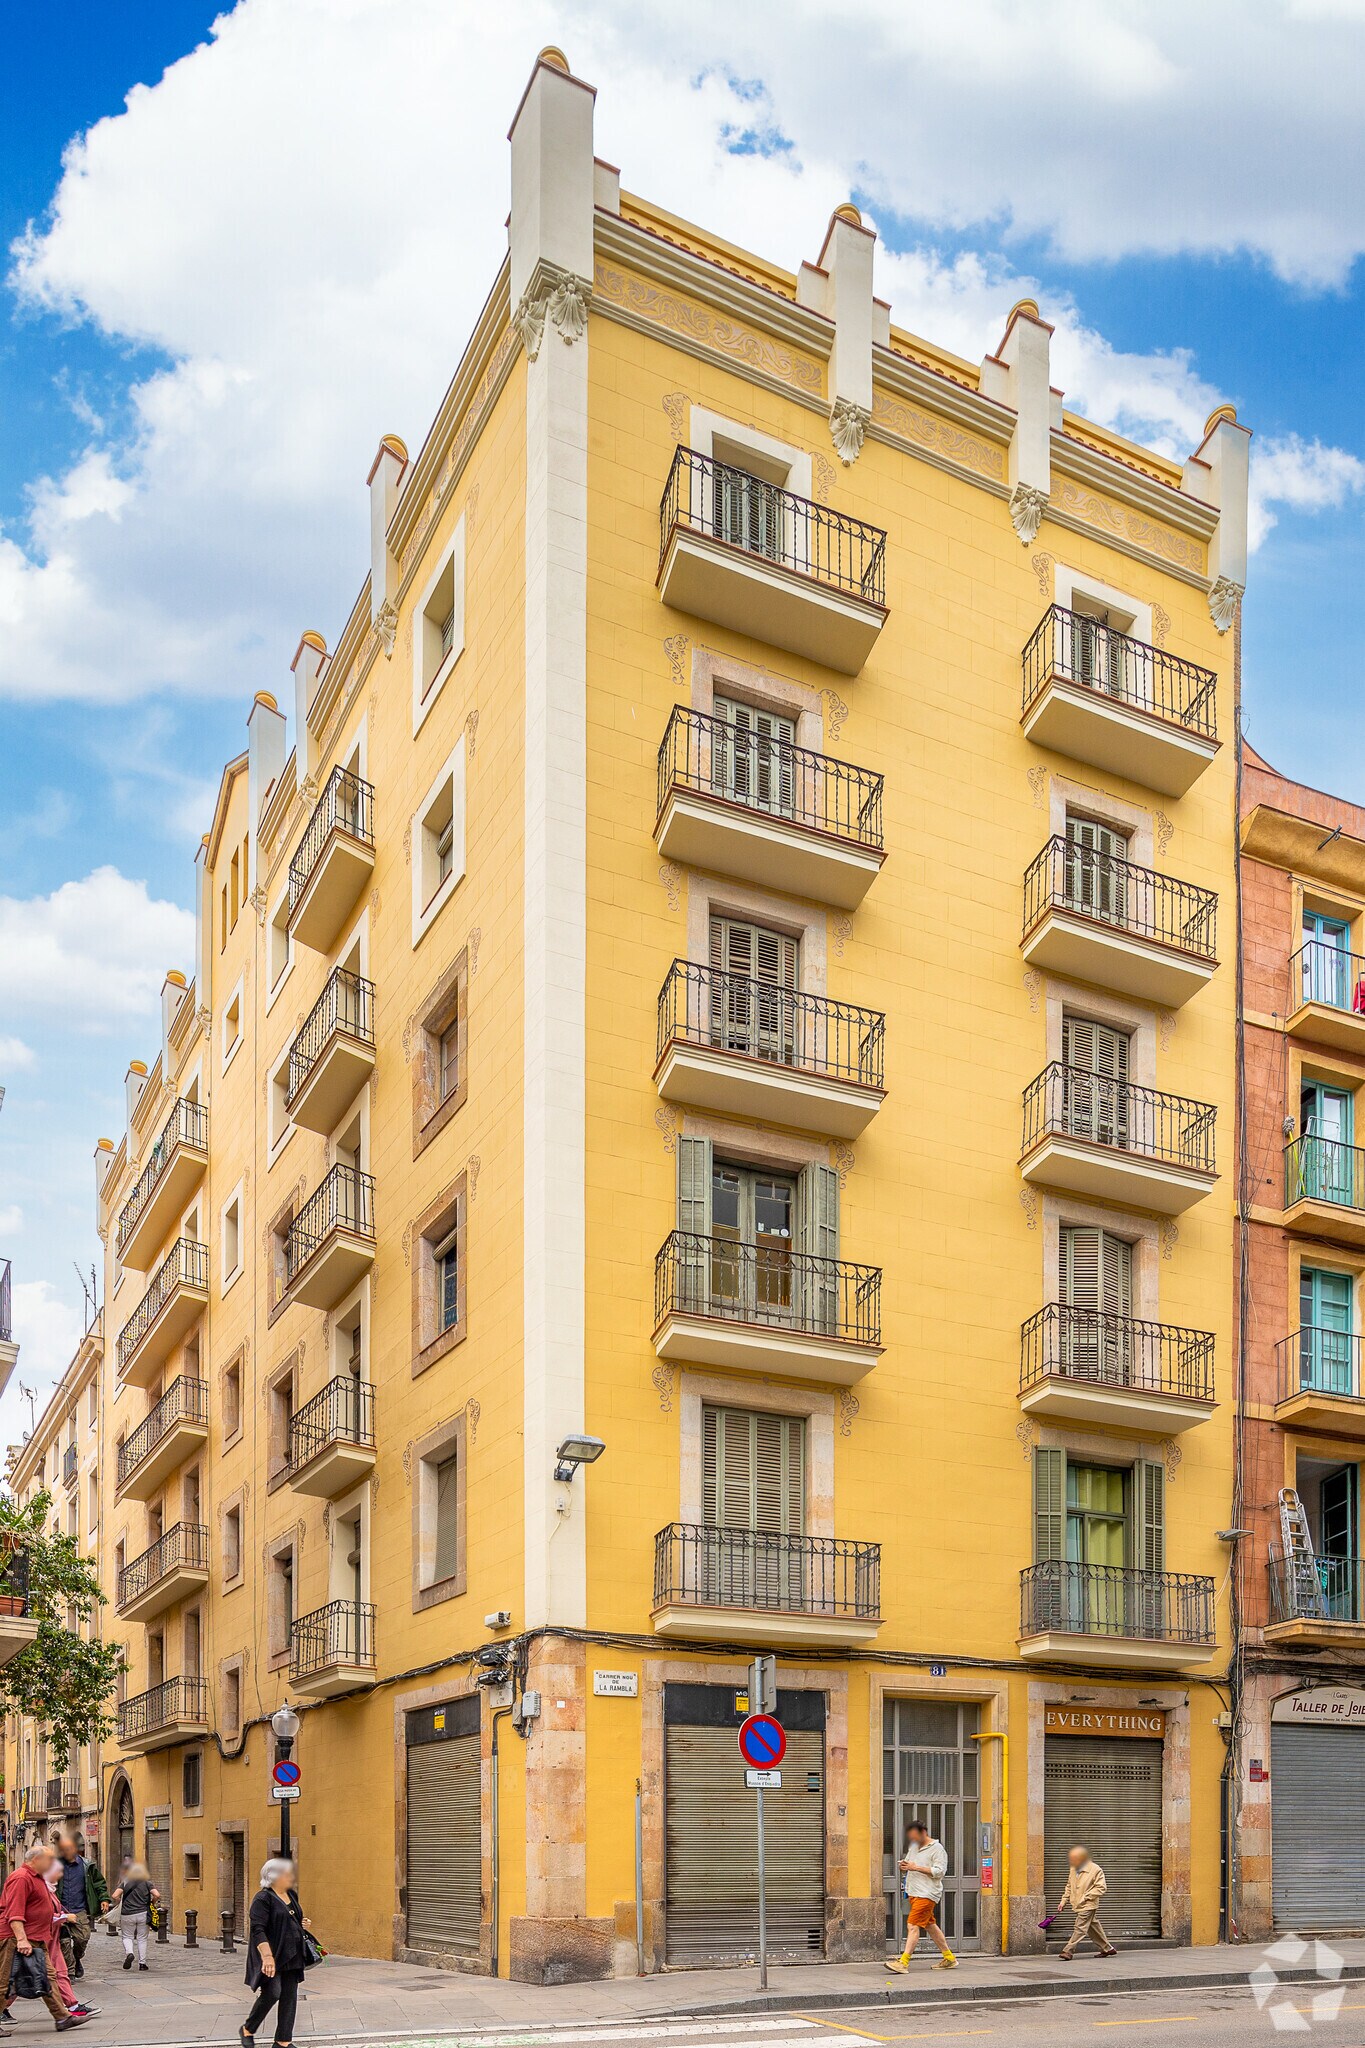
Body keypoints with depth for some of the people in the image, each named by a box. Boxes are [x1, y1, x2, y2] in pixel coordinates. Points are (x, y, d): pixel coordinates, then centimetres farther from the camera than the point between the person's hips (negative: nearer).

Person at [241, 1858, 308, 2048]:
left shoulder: (291, 1895, 11)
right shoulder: (263, 1899, -13)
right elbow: (258, 1929, -22)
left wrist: (300, 1924, 5)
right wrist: (267, 1956, -33)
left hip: (290, 1955, 8)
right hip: (271, 1956, -8)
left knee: (289, 1997, 4)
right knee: (272, 1993, -16)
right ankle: (247, 2029, 6)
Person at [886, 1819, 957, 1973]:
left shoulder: (937, 1849, -9)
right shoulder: (913, 1847, 16)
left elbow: (939, 1871, -16)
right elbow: (909, 1863, 26)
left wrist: (916, 1868, -20)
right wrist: (905, 1865, 0)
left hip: (926, 1894, -9)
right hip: (913, 1893, 9)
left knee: (913, 1926, -15)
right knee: (930, 1925, 14)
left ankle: (903, 1962, -20)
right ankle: (949, 1958, 25)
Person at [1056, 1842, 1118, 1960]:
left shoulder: (1095, 1870, -12)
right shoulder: (1073, 1870, 9)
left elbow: (1101, 1888, -13)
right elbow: (1069, 1887, 18)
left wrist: (1085, 1897, -17)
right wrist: (1063, 1902, 9)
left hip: (1088, 1906, -7)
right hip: (1078, 1905, 7)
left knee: (1080, 1928, -11)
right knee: (1094, 1927, 14)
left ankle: (1068, 1951, -12)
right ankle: (1107, 1948, 28)